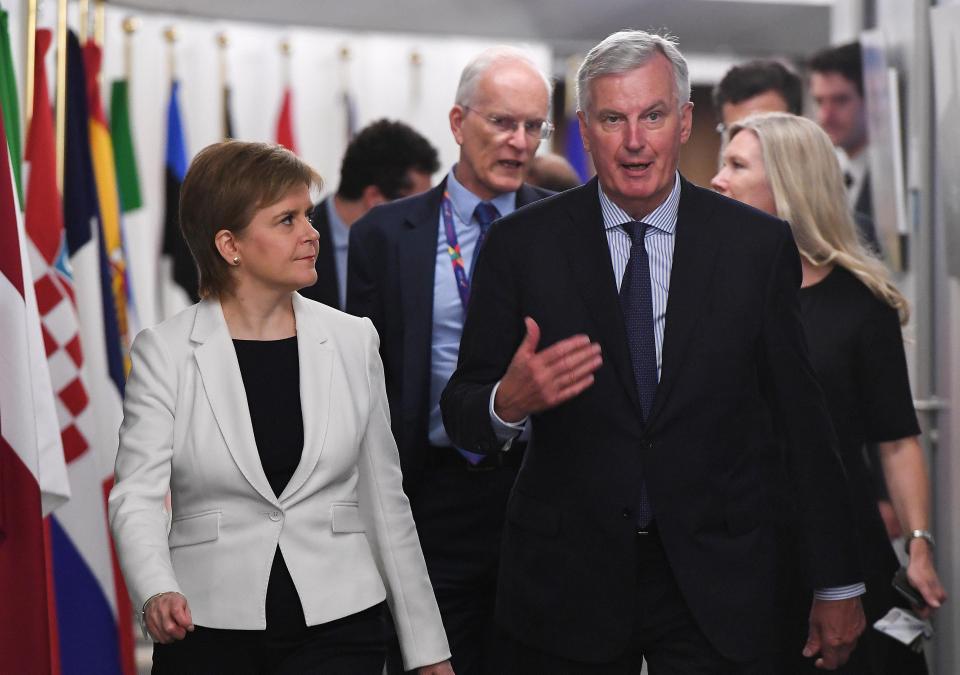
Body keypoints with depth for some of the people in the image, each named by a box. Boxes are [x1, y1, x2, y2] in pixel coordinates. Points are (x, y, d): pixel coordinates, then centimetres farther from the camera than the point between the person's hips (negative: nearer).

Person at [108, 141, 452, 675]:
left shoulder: (352, 341, 5)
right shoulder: (165, 353, -3)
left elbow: (384, 500, 9)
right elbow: (138, 496, -10)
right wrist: (158, 594, -30)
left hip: (338, 628, 1)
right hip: (208, 630, -1)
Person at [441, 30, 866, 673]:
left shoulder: (759, 244, -1)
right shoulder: (522, 245, -2)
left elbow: (802, 418, 2)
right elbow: (462, 416, -1)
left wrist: (839, 586, 5)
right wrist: (509, 401, -25)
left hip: (719, 587, 0)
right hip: (566, 586, 1)